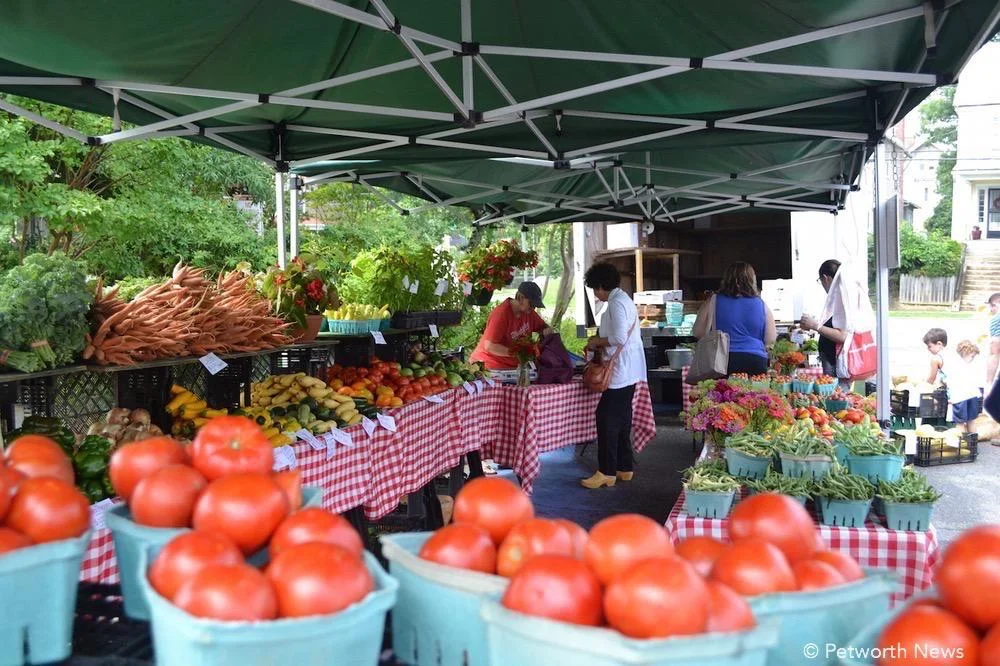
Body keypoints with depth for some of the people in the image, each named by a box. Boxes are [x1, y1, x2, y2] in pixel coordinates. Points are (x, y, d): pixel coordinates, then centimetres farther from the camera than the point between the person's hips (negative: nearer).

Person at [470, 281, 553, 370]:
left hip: (513, 364, 8)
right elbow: (489, 346, -25)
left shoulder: (527, 311, 2)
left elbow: (542, 326, 20)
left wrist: (547, 330, -5)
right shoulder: (501, 314, -21)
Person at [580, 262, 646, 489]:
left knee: (607, 418, -7)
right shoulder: (624, 300, 17)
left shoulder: (617, 303, -15)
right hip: (629, 371, 11)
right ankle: (623, 468, 21)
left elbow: (619, 338, -25)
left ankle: (606, 472, -3)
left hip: (621, 372, -11)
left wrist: (598, 341, -9)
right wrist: (601, 343, 15)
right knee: (621, 419, 14)